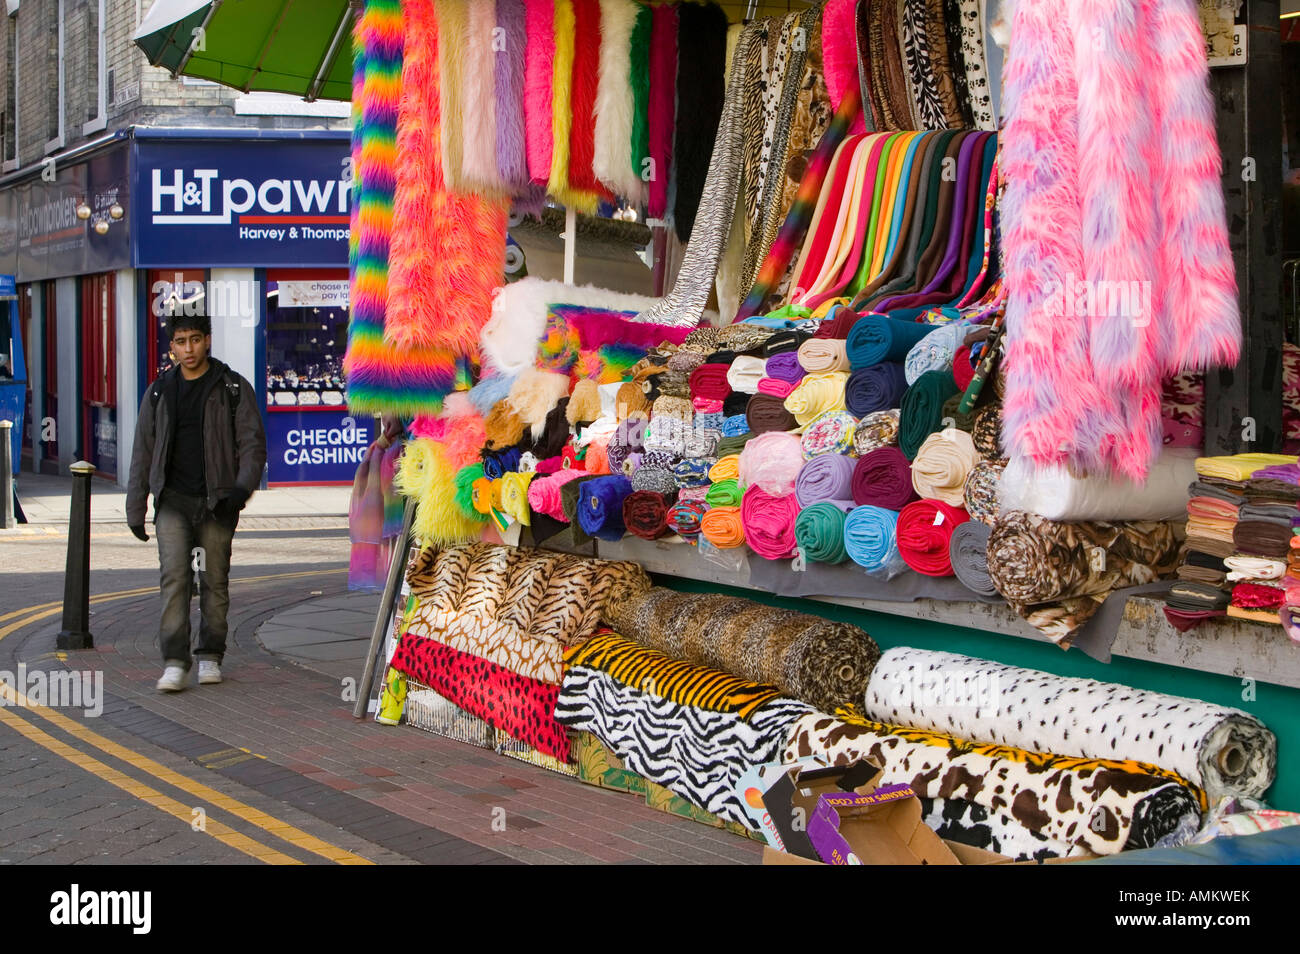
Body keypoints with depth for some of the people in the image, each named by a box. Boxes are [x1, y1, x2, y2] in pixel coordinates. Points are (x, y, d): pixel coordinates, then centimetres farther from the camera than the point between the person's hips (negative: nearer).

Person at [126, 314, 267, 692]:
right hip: (173, 499, 1)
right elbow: (143, 452, 14)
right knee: (174, 575, -11)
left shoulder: (234, 388, 3)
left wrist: (242, 487, -17)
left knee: (215, 580, 4)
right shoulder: (159, 392, 11)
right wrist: (135, 509, 11)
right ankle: (175, 662, -13)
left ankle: (210, 656, 17)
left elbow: (253, 442, 0)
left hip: (217, 501, -1)